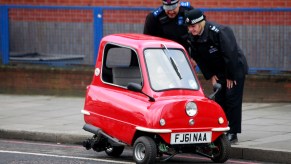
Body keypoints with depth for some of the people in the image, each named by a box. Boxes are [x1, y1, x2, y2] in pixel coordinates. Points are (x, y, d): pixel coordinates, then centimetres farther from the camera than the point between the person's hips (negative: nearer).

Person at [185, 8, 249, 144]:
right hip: (219, 71, 7)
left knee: (232, 100, -9)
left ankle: (232, 134, -7)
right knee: (219, 100, 6)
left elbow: (230, 55, -26)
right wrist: (210, 75, 1)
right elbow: (198, 58, 5)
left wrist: (230, 76, -20)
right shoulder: (192, 37, -7)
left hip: (236, 68, -7)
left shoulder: (219, 32, -29)